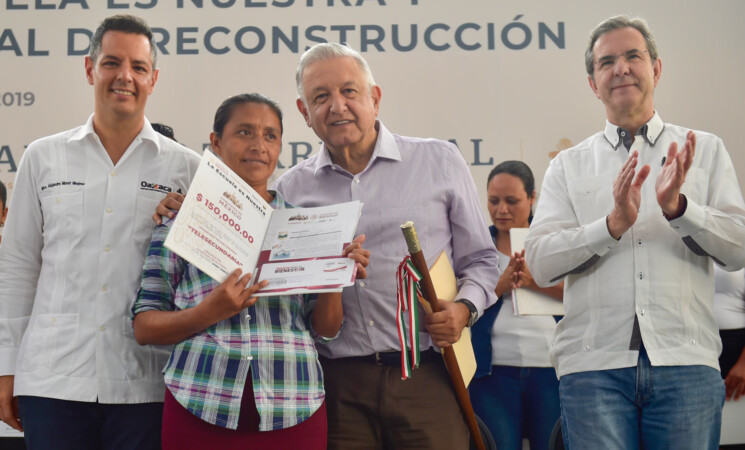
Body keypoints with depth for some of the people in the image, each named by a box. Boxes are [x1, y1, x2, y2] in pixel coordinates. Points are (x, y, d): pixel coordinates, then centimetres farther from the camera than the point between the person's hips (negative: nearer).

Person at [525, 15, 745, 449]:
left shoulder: (705, 150, 12)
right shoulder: (569, 165, 11)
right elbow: (541, 263, -1)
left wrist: (678, 207, -13)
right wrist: (614, 224, -15)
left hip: (685, 362, 1)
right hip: (594, 364, 0)